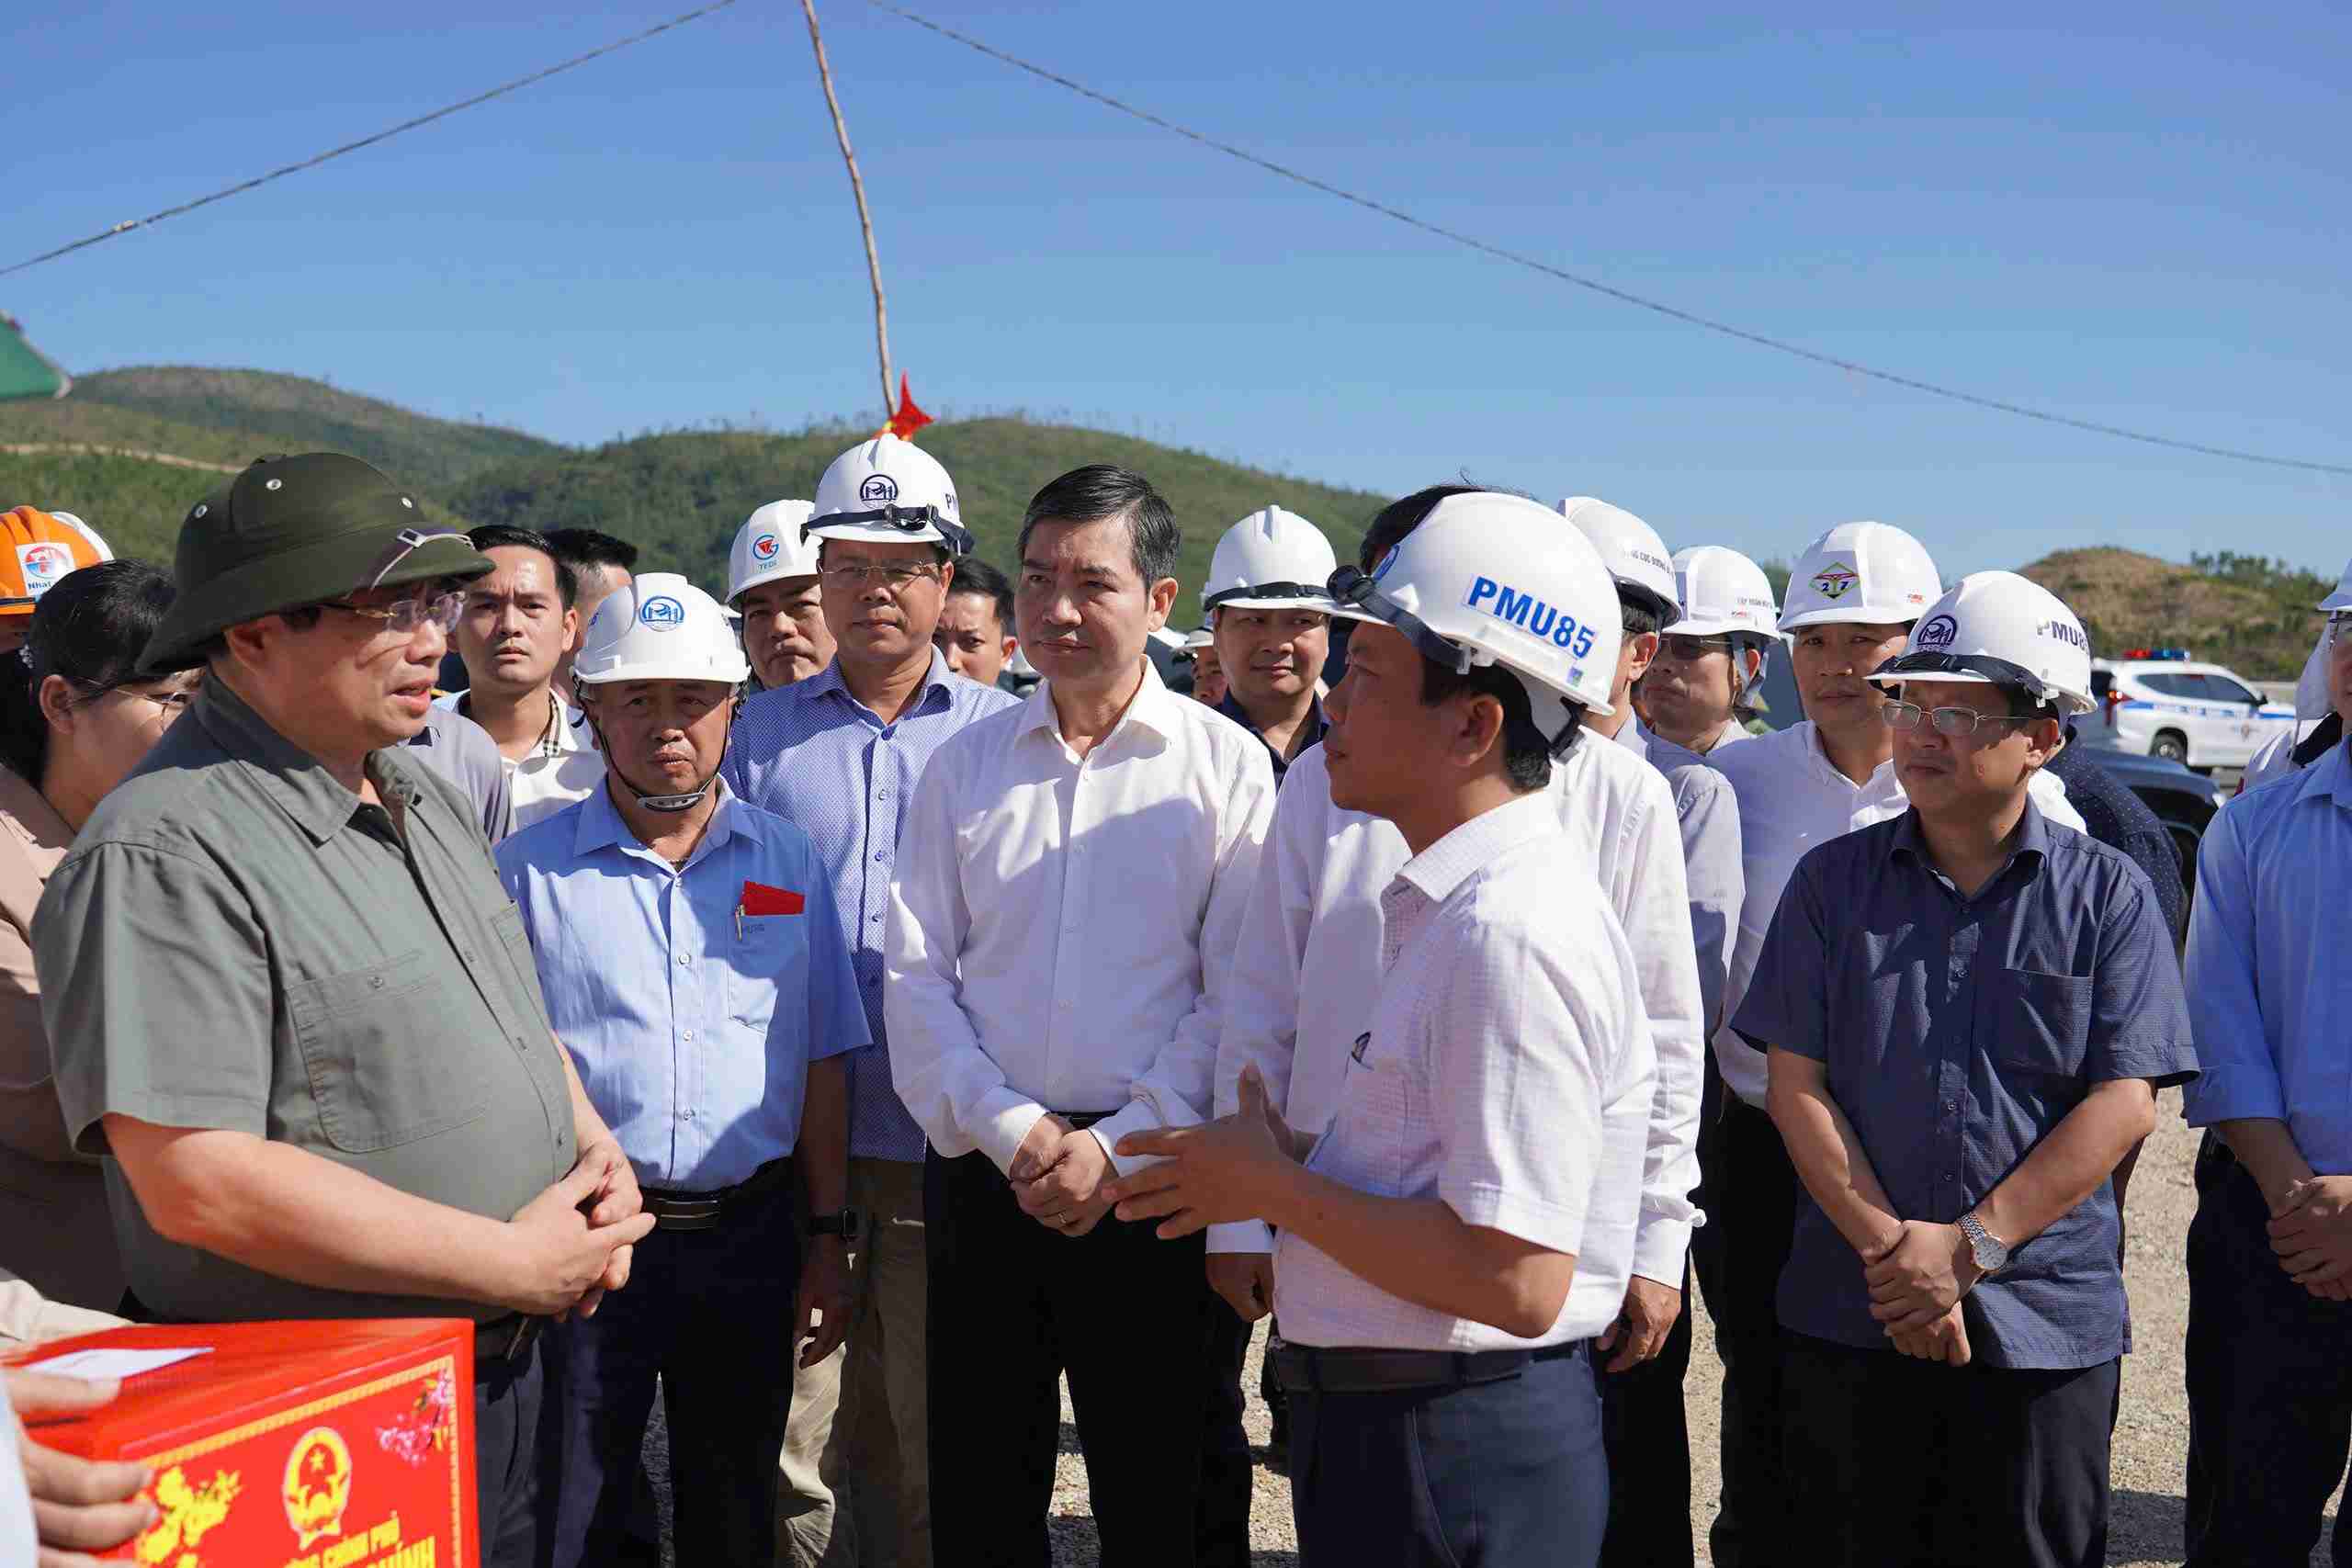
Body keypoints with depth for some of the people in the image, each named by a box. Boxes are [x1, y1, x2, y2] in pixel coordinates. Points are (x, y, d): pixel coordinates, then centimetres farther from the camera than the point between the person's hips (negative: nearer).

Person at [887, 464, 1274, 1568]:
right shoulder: (963, 764, 7)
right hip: (983, 1174, 3)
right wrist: (1009, 1130, -8)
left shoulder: (1226, 764, -1)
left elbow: (1238, 994, -5)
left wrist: (1119, 1146, -13)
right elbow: (917, 978, 4)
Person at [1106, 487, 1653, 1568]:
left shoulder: (1510, 931, -23)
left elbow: (1514, 1277, -27)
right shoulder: (1449, 902, 10)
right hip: (1385, 1420, 9)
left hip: (1450, 1465, -9)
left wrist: (1280, 1188, -16)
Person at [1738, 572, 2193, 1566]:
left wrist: (1971, 1245, -15)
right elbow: (1797, 1084, -2)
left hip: (2045, 1324, -1)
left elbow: (2123, 1103, -7)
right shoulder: (1834, 880, 4)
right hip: (1849, 1315, 1)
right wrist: (1890, 1250, -13)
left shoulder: (2109, 894, 0)